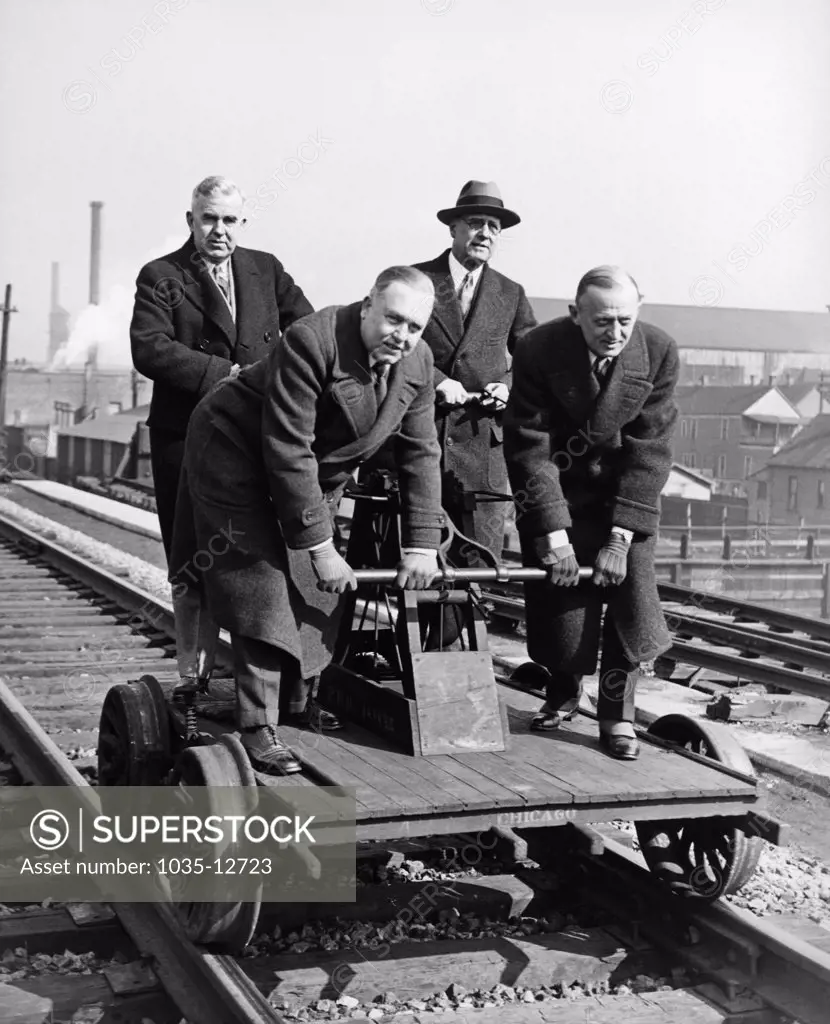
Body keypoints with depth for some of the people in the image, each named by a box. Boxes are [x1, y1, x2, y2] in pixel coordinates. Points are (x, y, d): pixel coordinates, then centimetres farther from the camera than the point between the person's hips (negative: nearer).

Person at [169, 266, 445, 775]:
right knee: (263, 590, -14)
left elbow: (421, 453, -2)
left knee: (314, 596, 4)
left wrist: (422, 544, -9)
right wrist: (321, 547, -29)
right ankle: (259, 731, -11)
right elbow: (288, 451, -31)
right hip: (239, 456, -7)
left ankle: (300, 705, 19)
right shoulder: (310, 343, -30)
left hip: (318, 475, 7)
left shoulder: (418, 362, -8)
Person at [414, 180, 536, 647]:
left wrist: (510, 386, 0)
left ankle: (437, 650, 9)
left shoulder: (511, 295, 16)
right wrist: (436, 381, -13)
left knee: (480, 554, -3)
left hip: (482, 439, 3)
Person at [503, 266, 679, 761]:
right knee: (559, 595, -2)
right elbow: (530, 447, -20)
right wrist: (555, 535, -25)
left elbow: (651, 449, -16)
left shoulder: (659, 352, -17)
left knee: (630, 590, -10)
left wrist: (620, 536, -22)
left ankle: (618, 715, 7)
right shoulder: (538, 350, -22)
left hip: (627, 489, 1)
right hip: (556, 487, -1)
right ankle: (563, 693, 27)